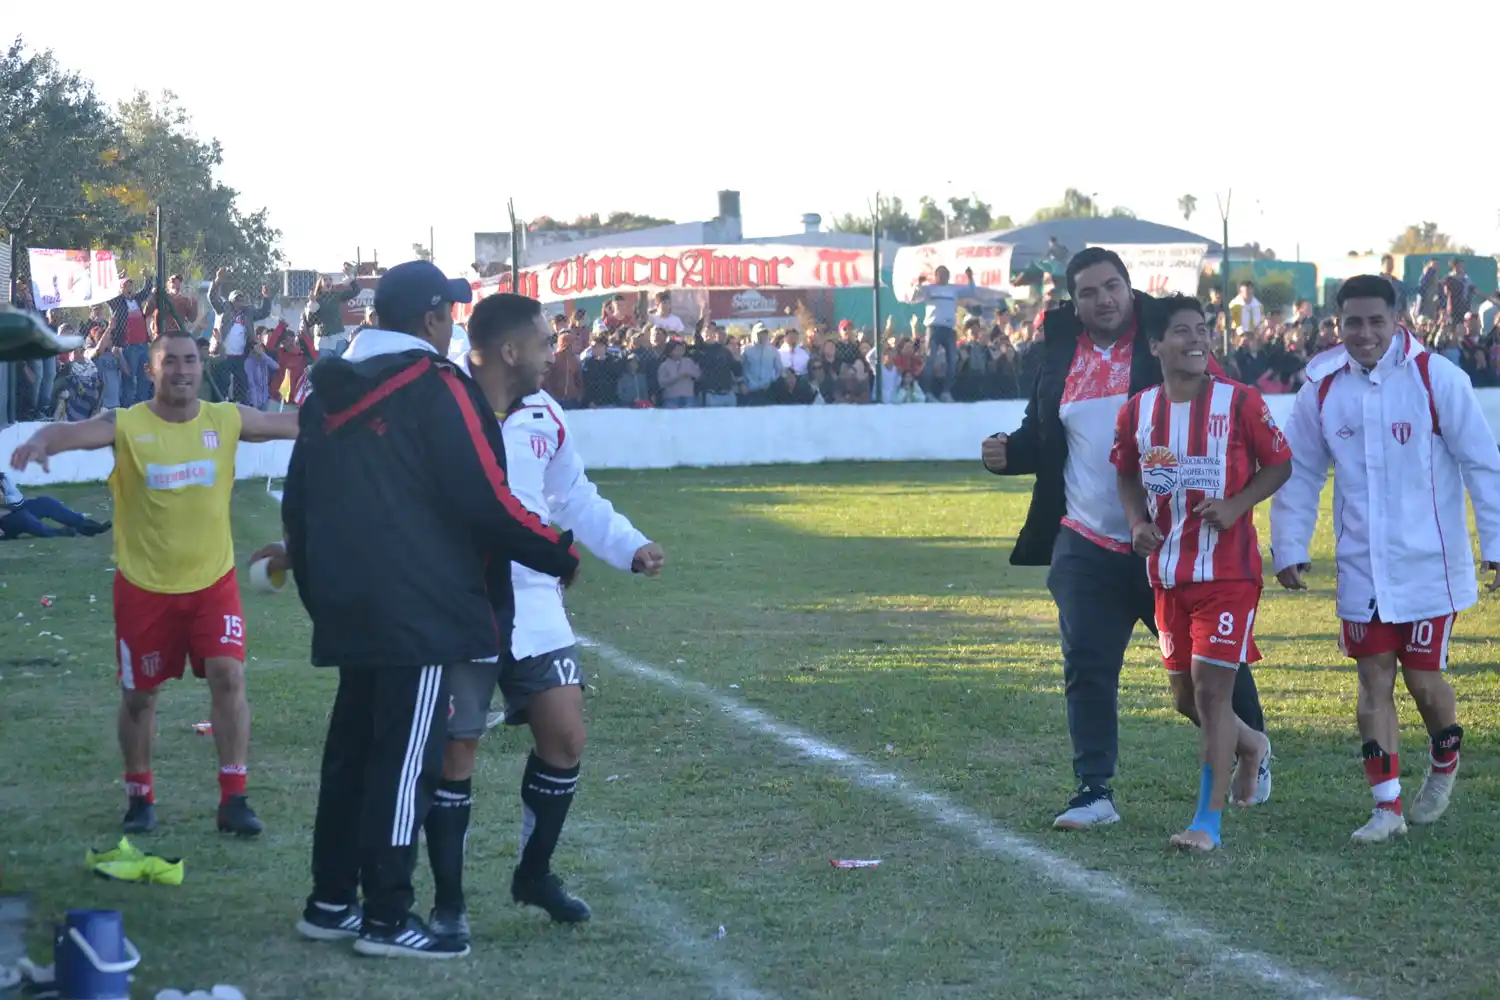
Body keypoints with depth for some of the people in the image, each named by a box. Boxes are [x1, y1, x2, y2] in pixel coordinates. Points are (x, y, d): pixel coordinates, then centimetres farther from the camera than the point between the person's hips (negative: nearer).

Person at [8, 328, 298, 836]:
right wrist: (41, 441, -51)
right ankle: (140, 798, 27)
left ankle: (233, 799, -2)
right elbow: (76, 432, -29)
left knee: (229, 676, -11)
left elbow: (291, 423, 1)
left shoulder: (227, 419, -3)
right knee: (138, 693, 9)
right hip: (144, 584, -1)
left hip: (212, 580, 1)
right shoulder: (126, 425, -12)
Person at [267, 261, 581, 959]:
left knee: (351, 750, 15)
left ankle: (331, 903, 20)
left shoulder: (328, 393, 12)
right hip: (421, 611, -8)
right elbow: (484, 501, -15)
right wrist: (560, 555, -1)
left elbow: (299, 500, 19)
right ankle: (386, 919, -3)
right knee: (406, 759, -4)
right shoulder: (436, 386, -11)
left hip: (350, 611, 8)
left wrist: (315, 578, 33)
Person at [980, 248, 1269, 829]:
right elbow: (1041, 434, 19)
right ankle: (1095, 792, 5)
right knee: (1086, 670, -1)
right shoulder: (1060, 354, 8)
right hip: (1087, 546, 3)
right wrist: (1011, 453, -3)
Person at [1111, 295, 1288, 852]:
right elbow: (1128, 475, 18)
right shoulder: (1137, 411, 3)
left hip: (1229, 571, -5)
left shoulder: (1240, 403, -7)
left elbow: (1279, 465, 0)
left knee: (1211, 689, -10)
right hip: (1167, 572, 5)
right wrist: (1138, 522, -1)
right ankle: (1249, 746, 43)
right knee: (1185, 697, 12)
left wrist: (1236, 505, -15)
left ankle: (1209, 820, -5)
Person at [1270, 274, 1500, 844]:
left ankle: (1445, 762, 33)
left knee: (1423, 678, 2)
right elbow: (1300, 475, 11)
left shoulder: (1436, 378, -10)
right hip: (1361, 567, 3)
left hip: (1428, 563, -3)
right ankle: (1387, 807, 6)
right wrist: (1289, 549, 6)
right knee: (1373, 680, 2)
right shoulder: (1322, 388, 1)